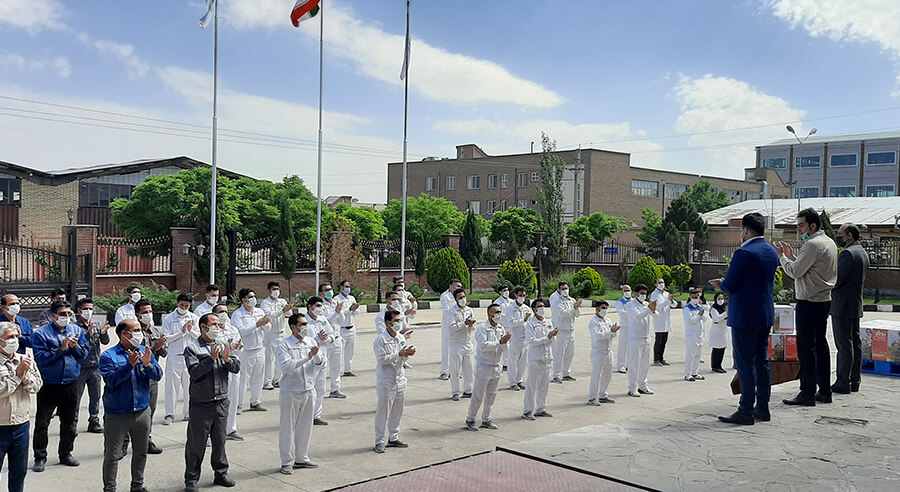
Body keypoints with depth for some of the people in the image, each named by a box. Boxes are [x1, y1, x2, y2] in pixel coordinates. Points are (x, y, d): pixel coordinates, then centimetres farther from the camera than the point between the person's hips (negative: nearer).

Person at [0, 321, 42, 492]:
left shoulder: (26, 360, 5)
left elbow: (37, 385, -1)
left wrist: (26, 374, -16)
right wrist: (18, 373, -16)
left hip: (21, 425, 4)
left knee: (19, 471, 15)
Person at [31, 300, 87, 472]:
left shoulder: (76, 330, 6)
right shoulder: (41, 333, -7)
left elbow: (84, 355, 6)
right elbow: (41, 358, -16)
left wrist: (75, 346, -13)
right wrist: (61, 349, -23)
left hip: (71, 385, 4)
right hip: (48, 385, -4)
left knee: (70, 422, 12)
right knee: (42, 423, 4)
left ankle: (65, 454, 26)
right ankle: (40, 457, 16)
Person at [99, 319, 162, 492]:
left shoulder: (145, 352, 5)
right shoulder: (108, 356, -8)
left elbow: (158, 375, -4)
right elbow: (111, 379, -21)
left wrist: (148, 364, -22)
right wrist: (129, 365, -30)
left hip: (142, 411, 5)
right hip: (116, 414, -4)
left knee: (141, 452, 15)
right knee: (112, 455, 3)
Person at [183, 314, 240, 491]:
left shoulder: (223, 345, 7)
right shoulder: (192, 348, -7)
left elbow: (236, 368, 0)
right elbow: (195, 373, -20)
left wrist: (227, 358, -18)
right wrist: (212, 358, -25)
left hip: (222, 402, 5)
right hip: (201, 403, -5)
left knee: (219, 440, 16)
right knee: (196, 443, 4)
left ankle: (221, 473, 29)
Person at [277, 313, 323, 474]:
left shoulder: (311, 341, 5)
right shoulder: (284, 345, -9)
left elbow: (320, 362, -1)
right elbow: (286, 366, -21)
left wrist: (316, 355, -23)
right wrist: (307, 358, -28)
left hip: (309, 390, 5)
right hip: (290, 392, -5)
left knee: (305, 426, 14)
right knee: (288, 427, 3)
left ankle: (302, 458, 27)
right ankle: (287, 462, 15)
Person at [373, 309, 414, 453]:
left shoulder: (401, 337, 8)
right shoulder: (380, 340, -13)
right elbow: (381, 359, -20)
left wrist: (408, 354, -6)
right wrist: (399, 354, -23)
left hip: (400, 379, 7)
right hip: (386, 381, -7)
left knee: (397, 411, 13)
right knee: (383, 412, -1)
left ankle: (393, 438, 26)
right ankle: (379, 441, 8)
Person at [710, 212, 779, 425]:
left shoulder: (744, 253, -18)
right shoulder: (772, 252, 9)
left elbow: (730, 285, -19)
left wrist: (721, 284, 4)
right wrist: (726, 283, 16)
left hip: (745, 316, -8)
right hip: (766, 314, 9)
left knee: (745, 362, -3)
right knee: (761, 361, 14)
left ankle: (746, 411, 1)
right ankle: (762, 408, 21)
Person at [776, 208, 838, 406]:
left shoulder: (812, 245, -16)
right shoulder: (830, 243, 16)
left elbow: (795, 272, -16)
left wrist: (782, 256, -1)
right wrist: (792, 256, 14)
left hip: (809, 302, -10)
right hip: (824, 300, 10)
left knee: (806, 346, -6)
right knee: (820, 344, 13)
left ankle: (807, 393, -4)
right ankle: (824, 391, 18)